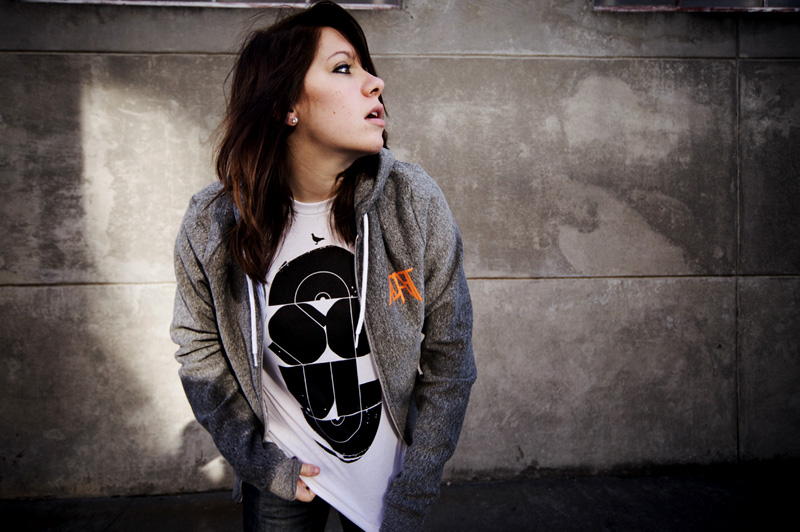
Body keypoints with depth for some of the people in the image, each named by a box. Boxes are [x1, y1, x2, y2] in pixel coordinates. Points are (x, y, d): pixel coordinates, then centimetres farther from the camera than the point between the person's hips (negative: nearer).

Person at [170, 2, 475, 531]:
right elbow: (200, 348, -1)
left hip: (389, 470, 1)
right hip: (282, 478, 0)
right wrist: (259, 462, -7)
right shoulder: (212, 224, -17)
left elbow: (449, 357, -12)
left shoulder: (413, 200, -18)